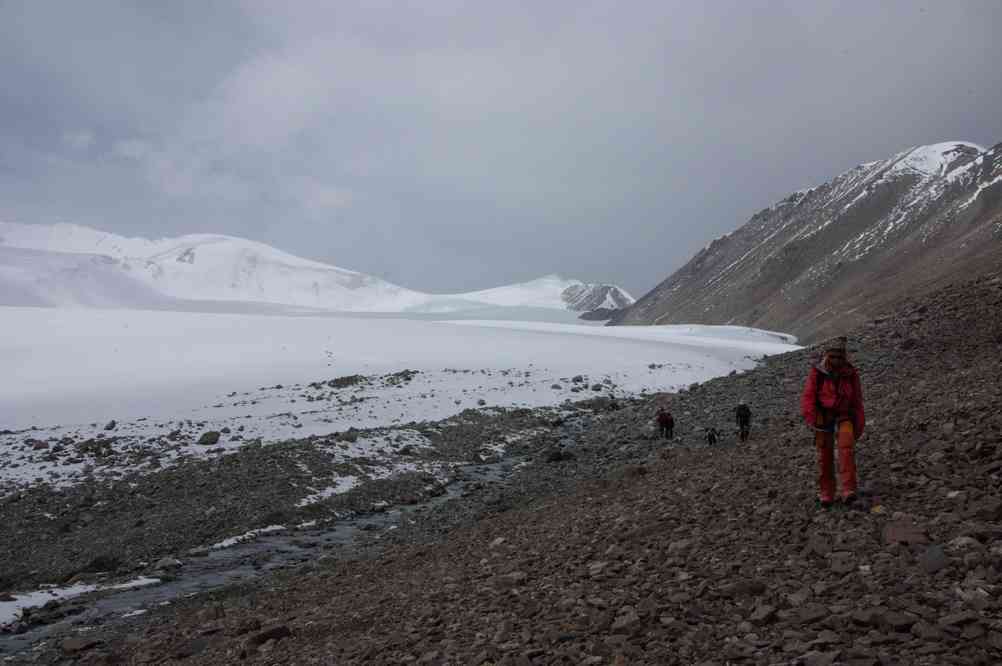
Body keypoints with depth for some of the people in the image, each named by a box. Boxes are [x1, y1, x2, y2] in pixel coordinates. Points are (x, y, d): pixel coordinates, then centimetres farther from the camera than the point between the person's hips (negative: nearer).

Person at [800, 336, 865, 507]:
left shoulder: (851, 374, 5)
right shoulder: (817, 374, -1)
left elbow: (857, 401, 12)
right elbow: (807, 397, -6)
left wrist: (859, 425, 11)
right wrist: (812, 419, -20)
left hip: (844, 417, 0)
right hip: (823, 418, 0)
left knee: (847, 448, -22)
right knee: (825, 456, -1)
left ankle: (848, 490, -28)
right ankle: (826, 493, 11)